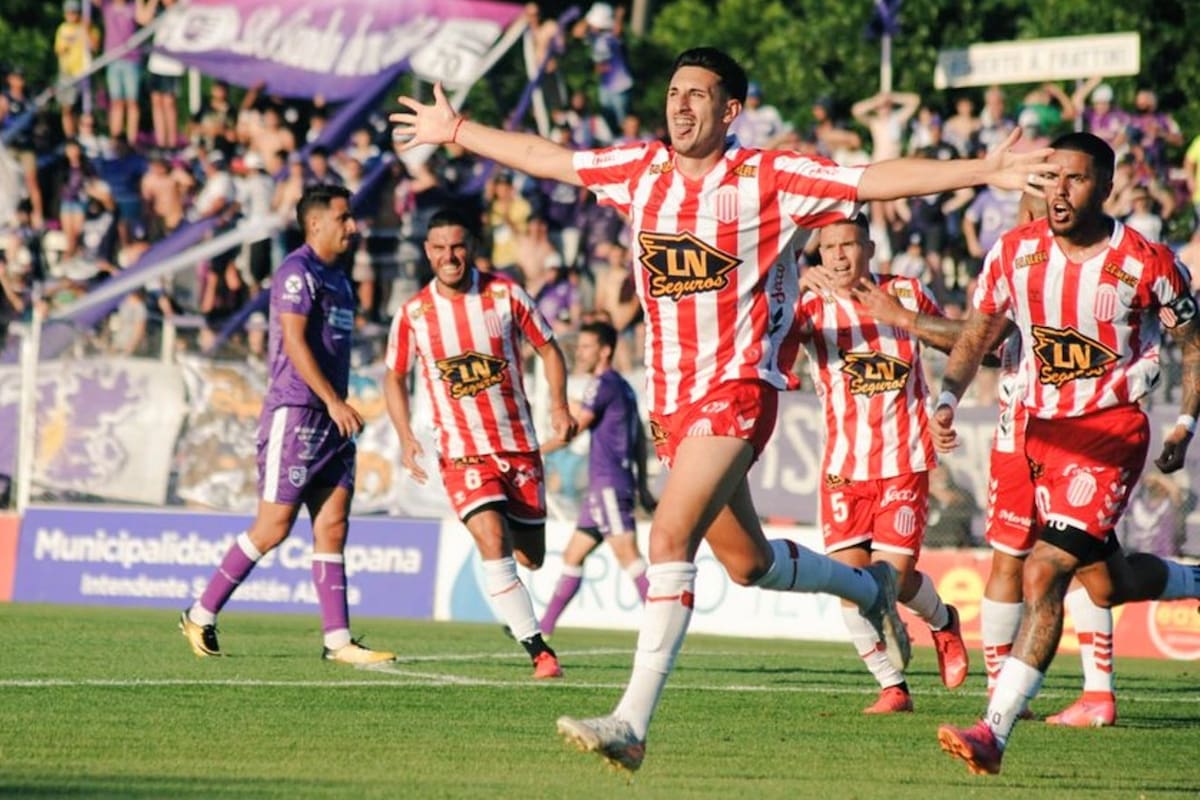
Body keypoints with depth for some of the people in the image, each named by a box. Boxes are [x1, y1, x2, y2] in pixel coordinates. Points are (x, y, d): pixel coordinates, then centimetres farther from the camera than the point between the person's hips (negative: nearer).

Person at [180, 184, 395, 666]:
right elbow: (295, 342, -18)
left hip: (329, 418, 9)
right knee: (274, 526, -6)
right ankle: (200, 617, 6)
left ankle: (338, 640, 0)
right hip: (295, 413, -9)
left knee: (333, 524, 2)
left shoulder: (337, 278, 19)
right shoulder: (298, 272, -10)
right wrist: (334, 402, -23)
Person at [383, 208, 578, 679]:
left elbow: (548, 348, 6)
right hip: (461, 451, -2)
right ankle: (539, 650, -20)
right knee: (493, 543, -23)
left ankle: (510, 609, 46)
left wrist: (559, 405, -9)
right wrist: (406, 437, -3)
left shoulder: (505, 294, -4)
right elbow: (395, 377, 10)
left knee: (531, 557, 9)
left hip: (519, 444, 2)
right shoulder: (412, 314, -4)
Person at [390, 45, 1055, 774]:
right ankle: (870, 588, 45)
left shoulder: (767, 179, -9)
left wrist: (986, 172, -22)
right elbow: (547, 159, 20)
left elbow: (877, 180, -13)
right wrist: (455, 132, 28)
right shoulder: (643, 168, 7)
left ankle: (632, 722, -23)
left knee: (669, 538, -21)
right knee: (747, 563, 16)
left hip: (738, 390, -7)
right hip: (670, 397, 7)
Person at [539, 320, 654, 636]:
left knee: (626, 552, -16)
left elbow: (574, 429, -11)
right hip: (604, 487, 10)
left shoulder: (603, 384, -8)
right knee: (573, 556, 13)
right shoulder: (624, 388, 19)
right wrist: (642, 485, 24)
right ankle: (543, 629, 18)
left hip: (608, 483, -10)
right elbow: (640, 440, 22)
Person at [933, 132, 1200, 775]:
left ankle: (995, 732, -22)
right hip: (1043, 428, 6)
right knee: (1106, 584, 18)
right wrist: (947, 398, -9)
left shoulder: (1147, 264, -12)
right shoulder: (1015, 253, -3)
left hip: (1112, 429, -6)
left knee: (1044, 573, -20)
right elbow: (975, 336, 7)